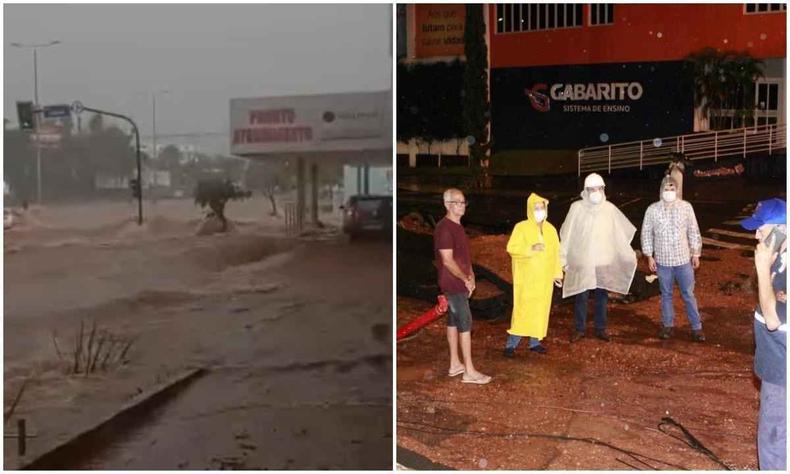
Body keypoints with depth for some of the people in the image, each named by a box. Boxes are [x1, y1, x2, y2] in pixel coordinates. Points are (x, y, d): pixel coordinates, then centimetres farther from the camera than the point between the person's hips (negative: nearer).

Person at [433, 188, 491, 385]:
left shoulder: (457, 226, 12)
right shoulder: (444, 228, -19)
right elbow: (448, 260, -22)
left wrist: (470, 276, 8)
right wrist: (466, 279, -13)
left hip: (459, 284, 10)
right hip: (454, 284, -10)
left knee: (454, 321, 14)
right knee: (465, 323, -7)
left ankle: (455, 364, 22)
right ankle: (469, 372, -4)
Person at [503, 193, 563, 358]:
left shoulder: (551, 229, 8)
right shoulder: (521, 227, -7)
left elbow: (555, 253, 11)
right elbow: (512, 248, -13)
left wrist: (557, 273, 9)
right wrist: (531, 249, -24)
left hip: (544, 278, 5)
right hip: (526, 278, -5)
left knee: (541, 309, 7)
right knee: (522, 309, -7)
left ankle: (535, 342, 18)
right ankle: (511, 344, -1)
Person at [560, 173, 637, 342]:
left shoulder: (610, 208, -1)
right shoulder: (577, 208, -6)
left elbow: (621, 233, 7)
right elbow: (566, 234, -1)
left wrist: (629, 254, 8)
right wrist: (563, 258, 0)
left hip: (604, 263, 2)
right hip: (582, 262, -2)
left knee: (602, 297, 9)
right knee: (581, 297, 3)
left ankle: (600, 329, 21)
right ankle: (579, 329, 16)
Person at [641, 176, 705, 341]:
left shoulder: (686, 207, -5)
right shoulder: (652, 209, -6)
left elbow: (693, 231, 2)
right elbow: (647, 233, 1)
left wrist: (696, 254, 3)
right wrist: (649, 256, -1)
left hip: (684, 259, 0)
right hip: (663, 261, 0)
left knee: (688, 294, 6)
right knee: (666, 294, 13)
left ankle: (696, 327, 15)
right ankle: (667, 325, 26)